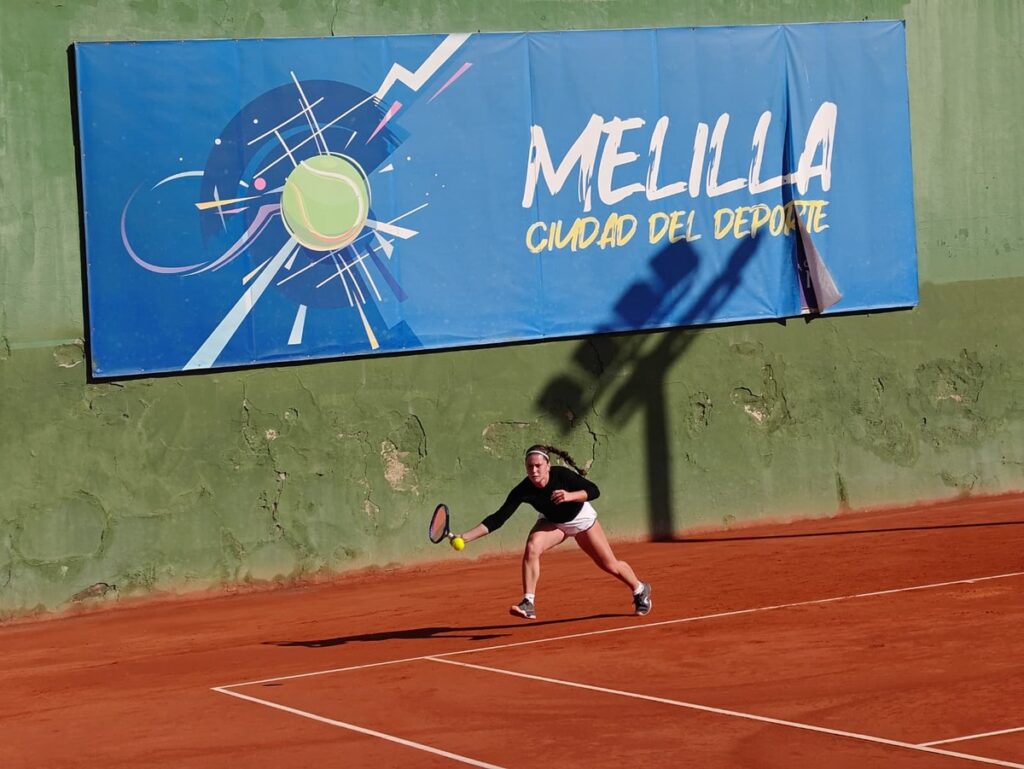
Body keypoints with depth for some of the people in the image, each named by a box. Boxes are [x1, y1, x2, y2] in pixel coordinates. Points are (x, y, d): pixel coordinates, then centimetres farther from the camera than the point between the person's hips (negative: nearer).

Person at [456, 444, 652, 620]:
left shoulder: (562, 475, -34)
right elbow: (497, 519, -30)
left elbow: (594, 490, -28)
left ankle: (640, 590, 37)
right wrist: (465, 537, -40)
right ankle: (528, 604, -27)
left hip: (582, 518, -1)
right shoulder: (523, 490, -30)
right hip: (552, 522, 1)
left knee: (610, 565, 7)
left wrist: (570, 496, -47)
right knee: (531, 547, -30)